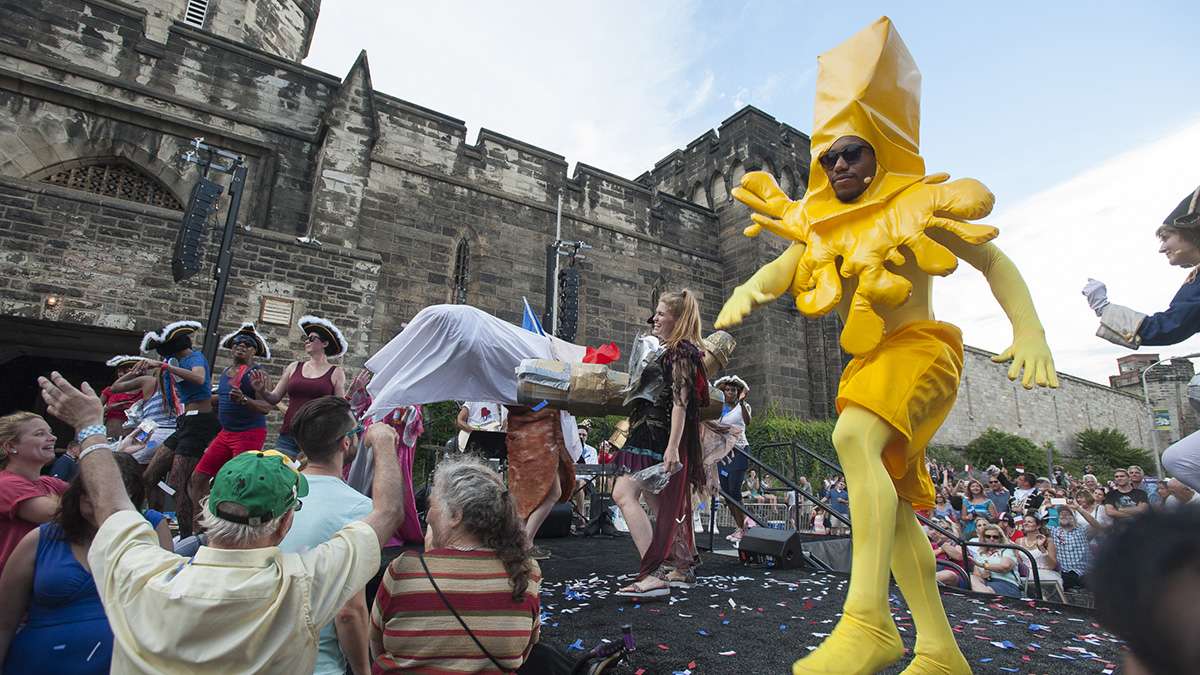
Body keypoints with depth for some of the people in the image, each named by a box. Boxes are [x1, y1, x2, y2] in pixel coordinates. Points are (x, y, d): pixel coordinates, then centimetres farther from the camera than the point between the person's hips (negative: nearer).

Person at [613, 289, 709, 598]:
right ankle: (682, 564, 30)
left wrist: (673, 447, -25)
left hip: (661, 437, -10)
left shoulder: (681, 351, -10)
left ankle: (652, 575, -18)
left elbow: (680, 401, -19)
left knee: (624, 494, -18)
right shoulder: (664, 351, 18)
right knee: (659, 503, 16)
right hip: (649, 434, 10)